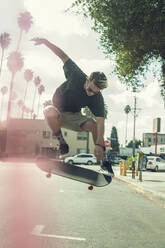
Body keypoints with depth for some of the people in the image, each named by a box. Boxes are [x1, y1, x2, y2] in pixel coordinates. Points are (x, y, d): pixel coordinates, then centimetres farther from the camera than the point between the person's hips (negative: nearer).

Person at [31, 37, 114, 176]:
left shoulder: (98, 99, -23)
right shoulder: (77, 76, -24)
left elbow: (100, 122, -34)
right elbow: (63, 56, -13)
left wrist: (99, 144, -47)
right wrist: (44, 41, -12)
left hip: (74, 116, 1)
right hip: (57, 113, -1)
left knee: (94, 125, -26)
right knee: (49, 112, -39)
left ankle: (102, 159, -11)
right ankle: (61, 142, -18)